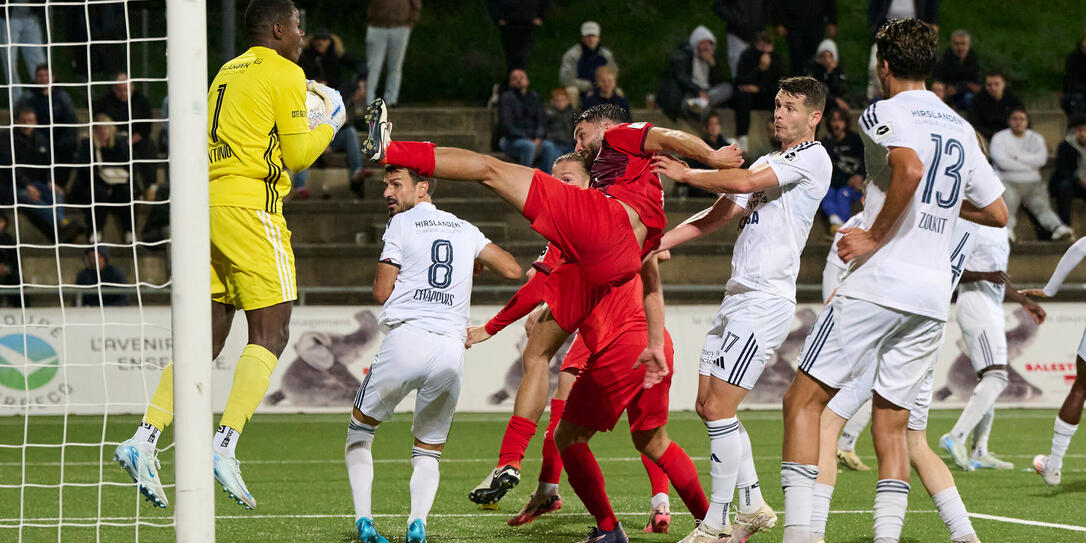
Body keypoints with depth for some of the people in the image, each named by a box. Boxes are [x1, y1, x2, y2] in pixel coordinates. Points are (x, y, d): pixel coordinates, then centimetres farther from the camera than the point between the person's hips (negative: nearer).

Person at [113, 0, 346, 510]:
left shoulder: (227, 73, 21)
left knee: (207, 340, 7)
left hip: (209, 203, 8)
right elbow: (297, 155, -6)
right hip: (251, 209, -8)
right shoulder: (284, 74, -3)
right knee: (269, 335, -6)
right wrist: (329, 124, 13)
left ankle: (144, 438, -5)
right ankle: (225, 444, -19)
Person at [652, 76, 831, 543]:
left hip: (766, 300, -9)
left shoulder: (813, 158, -8)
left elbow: (744, 183, -18)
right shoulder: (768, 162, 21)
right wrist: (658, 243, 7)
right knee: (708, 405, 10)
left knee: (719, 409, -12)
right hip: (737, 295, 9)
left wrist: (686, 174, -6)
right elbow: (717, 216, 18)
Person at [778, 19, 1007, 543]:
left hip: (880, 283, -6)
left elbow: (911, 168, -25)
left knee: (803, 400, -2)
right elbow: (997, 212, 23)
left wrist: (875, 237, -16)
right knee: (890, 424, 10)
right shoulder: (961, 129, 17)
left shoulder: (884, 112, -4)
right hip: (934, 295, 6)